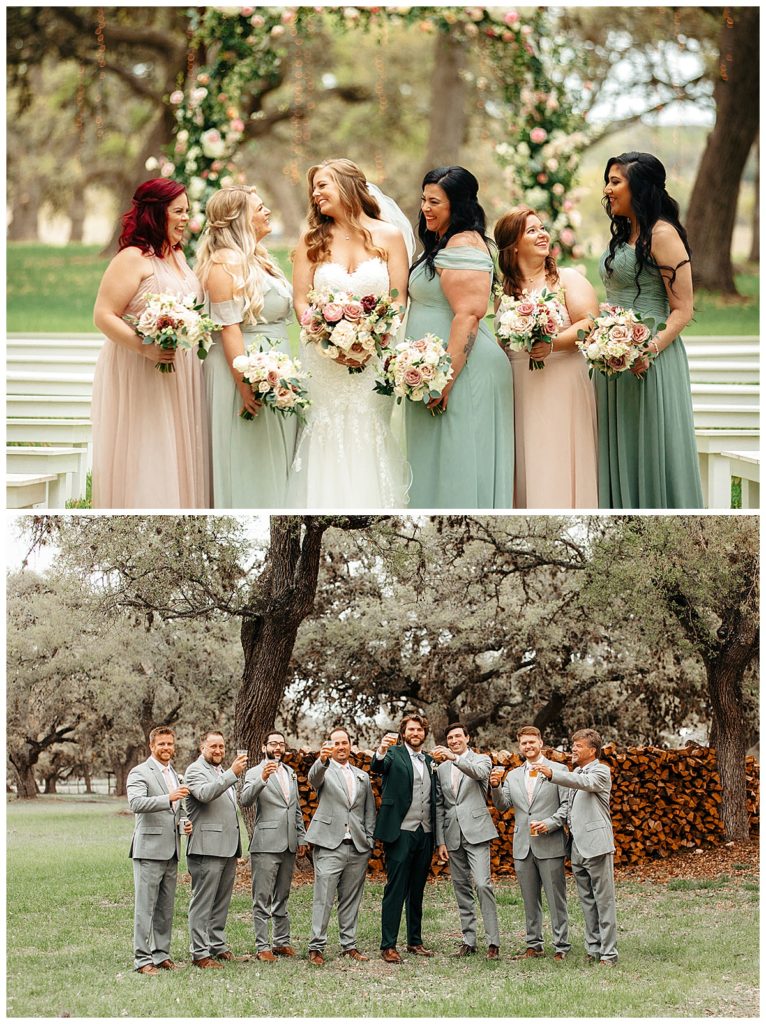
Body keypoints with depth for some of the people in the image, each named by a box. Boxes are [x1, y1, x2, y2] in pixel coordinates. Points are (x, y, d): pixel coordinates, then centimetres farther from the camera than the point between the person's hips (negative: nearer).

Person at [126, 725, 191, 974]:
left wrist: (185, 822, 9)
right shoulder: (140, 772, -6)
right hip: (149, 849, -8)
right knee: (145, 907, -7)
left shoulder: (174, 775, 20)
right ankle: (142, 959, -6)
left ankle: (161, 954, 16)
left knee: (166, 907, 10)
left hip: (171, 851, 8)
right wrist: (169, 798, -35)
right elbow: (136, 803, -23)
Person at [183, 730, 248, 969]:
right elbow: (205, 793, -26)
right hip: (207, 848, -9)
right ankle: (200, 953, -7)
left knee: (221, 902, 12)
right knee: (203, 902, -7)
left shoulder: (222, 773, 22)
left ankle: (217, 945, 19)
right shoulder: (195, 771, -6)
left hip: (228, 848, 9)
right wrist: (232, 774, -34)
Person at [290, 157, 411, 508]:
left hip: (375, 360, -1)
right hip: (324, 361, 1)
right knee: (328, 444, -2)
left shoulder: (388, 236, 2)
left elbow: (399, 300, -1)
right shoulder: (312, 240, 7)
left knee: (369, 444, 0)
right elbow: (301, 301, 3)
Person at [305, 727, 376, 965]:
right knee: (323, 899, -8)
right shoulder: (324, 770, 5)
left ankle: (349, 945, 14)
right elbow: (314, 779, -20)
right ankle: (316, 947, -6)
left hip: (358, 848, 4)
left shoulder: (362, 777, 19)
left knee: (351, 899, 7)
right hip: (330, 845, -4)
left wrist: (369, 842, 7)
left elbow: (369, 812, 19)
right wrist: (322, 760, -42)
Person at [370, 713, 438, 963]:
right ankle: (388, 945, -5)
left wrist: (436, 837, 12)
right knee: (395, 890, -6)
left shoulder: (430, 762, 16)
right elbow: (377, 767, -22)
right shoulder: (395, 754, -1)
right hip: (400, 832, -6)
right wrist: (381, 751, -45)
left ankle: (415, 941, 20)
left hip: (424, 834, 6)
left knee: (417, 891, 12)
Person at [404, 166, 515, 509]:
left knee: (456, 466, -7)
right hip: (438, 372, 10)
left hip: (461, 371, -10)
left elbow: (469, 315, -23)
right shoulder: (442, 244, 18)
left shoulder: (462, 246, -14)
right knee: (438, 466, 11)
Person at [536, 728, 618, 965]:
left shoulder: (601, 771, -4)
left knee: (604, 899, -7)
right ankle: (593, 949, 14)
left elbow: (586, 783, -24)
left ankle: (609, 953, -7)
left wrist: (552, 774, -36)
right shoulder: (575, 773, 21)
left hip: (596, 843, -8)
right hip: (578, 847, 8)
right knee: (587, 901, 10)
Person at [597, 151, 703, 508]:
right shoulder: (622, 235, 16)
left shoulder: (662, 234, -10)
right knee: (620, 452, 9)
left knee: (652, 451, -4)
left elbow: (683, 309, -14)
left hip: (650, 360, -9)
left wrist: (651, 350, -26)